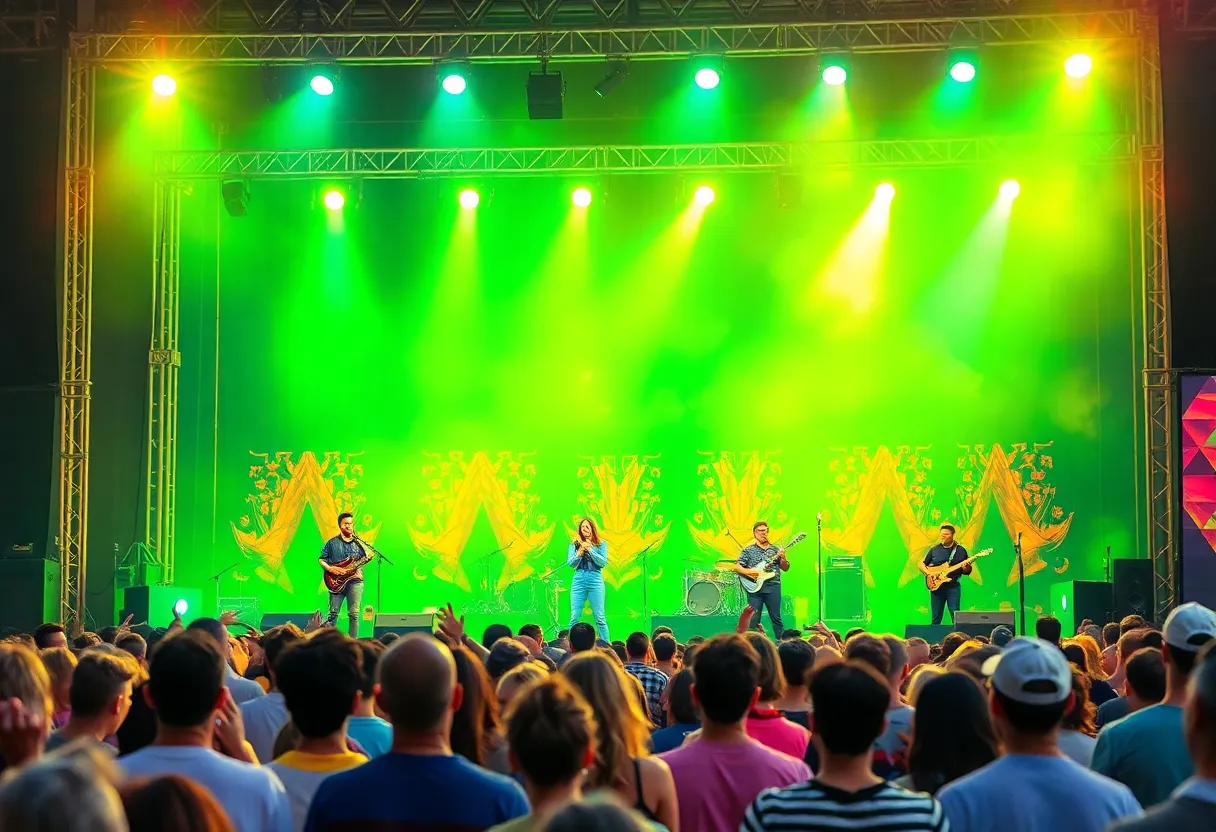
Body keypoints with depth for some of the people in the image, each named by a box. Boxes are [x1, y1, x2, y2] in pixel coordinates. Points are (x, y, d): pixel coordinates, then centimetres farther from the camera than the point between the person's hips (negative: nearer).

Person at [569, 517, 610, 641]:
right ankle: (570, 645, 1)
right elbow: (570, 563, 4)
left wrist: (590, 550, -10)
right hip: (578, 580, 1)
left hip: (596, 581, -1)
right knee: (574, 617, -3)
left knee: (599, 617, -4)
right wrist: (579, 553, -12)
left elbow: (603, 562, -3)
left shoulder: (601, 544, 8)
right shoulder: (575, 544, 12)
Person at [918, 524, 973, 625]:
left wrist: (965, 568, -14)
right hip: (936, 586, 2)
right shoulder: (934, 550, 10)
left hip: (953, 586, -2)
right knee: (936, 617, 3)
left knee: (955, 614, -12)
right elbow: (922, 564, 14)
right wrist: (928, 573, -4)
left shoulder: (961, 550, 6)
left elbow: (968, 571, 9)